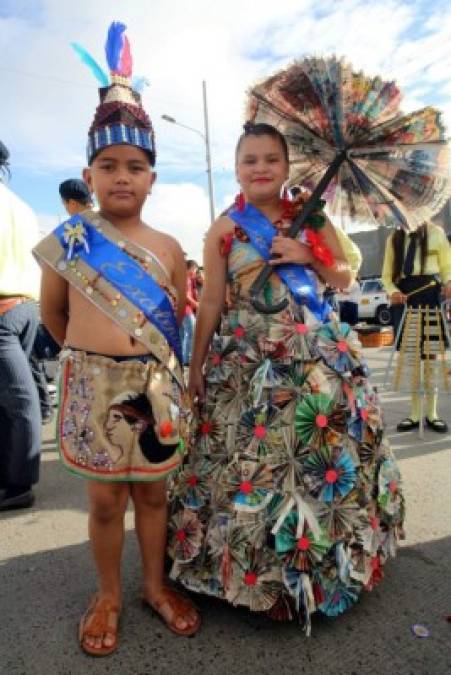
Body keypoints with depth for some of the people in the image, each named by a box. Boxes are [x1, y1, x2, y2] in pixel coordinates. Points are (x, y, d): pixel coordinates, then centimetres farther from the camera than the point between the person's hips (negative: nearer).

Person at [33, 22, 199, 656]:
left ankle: (155, 584, 37)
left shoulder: (168, 247, 2)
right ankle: (108, 594, 35)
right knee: (106, 500, 11)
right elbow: (52, 314, 8)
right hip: (93, 387, -1)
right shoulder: (67, 240, -3)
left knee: (152, 491, 16)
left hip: (156, 386, 2)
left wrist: (149, 359, 10)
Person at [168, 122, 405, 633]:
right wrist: (196, 365, 3)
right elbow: (210, 302, 3)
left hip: (317, 357, 2)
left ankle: (329, 560, 32)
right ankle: (251, 568, 24)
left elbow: (346, 278, 12)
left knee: (324, 456, 8)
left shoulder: (312, 218, 7)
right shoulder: (223, 230, 3)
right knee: (249, 461, 2)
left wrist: (307, 256, -7)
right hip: (247, 363, -1)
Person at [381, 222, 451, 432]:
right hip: (403, 295, 2)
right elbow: (387, 274, 12)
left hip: (429, 293, -2)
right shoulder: (394, 238, 14)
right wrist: (393, 291, -10)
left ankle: (431, 413, 10)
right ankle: (415, 414, 13)